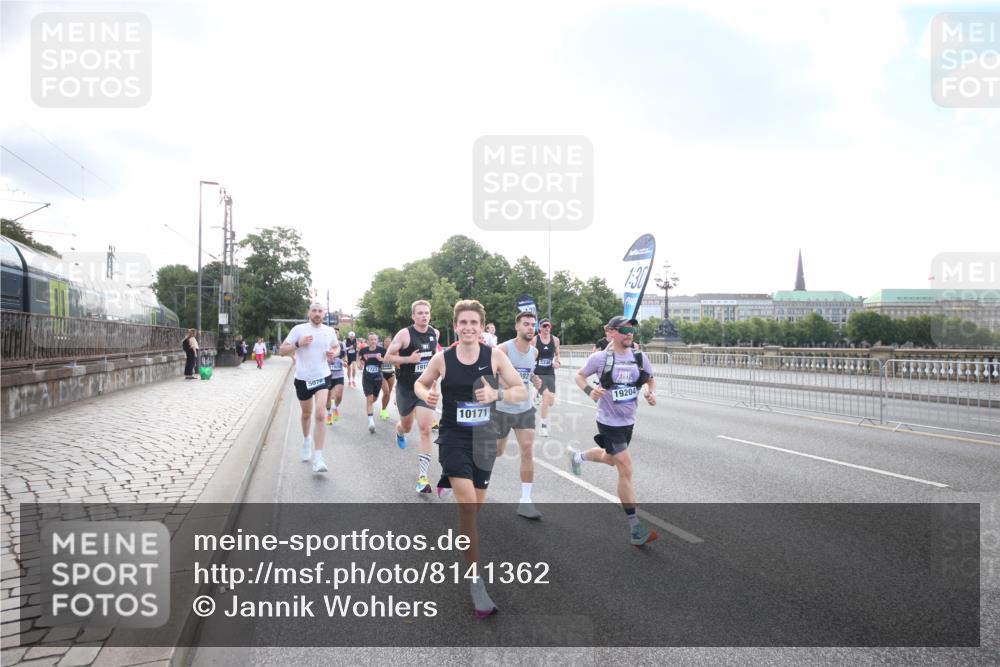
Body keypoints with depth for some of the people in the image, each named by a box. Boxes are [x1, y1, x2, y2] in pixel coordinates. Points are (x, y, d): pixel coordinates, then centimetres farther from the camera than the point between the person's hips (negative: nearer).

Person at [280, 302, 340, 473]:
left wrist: (333, 352, -3)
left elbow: (337, 346, 20)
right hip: (303, 379, 0)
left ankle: (318, 458, -14)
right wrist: (298, 344, -21)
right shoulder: (298, 329, -7)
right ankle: (306, 439, 51)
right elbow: (283, 351, -5)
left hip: (322, 377, 0)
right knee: (306, 414, 18)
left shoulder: (329, 331, 0)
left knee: (319, 415, -16)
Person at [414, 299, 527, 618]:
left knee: (476, 505, 15)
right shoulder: (442, 358, -6)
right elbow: (420, 383, 10)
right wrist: (426, 394, -13)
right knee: (467, 503, -15)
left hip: (483, 439, 2)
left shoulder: (495, 355, -7)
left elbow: (522, 391, -5)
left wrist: (497, 393, -24)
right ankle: (476, 581, -4)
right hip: (453, 438, -2)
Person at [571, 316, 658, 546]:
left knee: (610, 459, 28)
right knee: (626, 471, -8)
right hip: (609, 422, -6)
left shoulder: (640, 357, -2)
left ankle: (578, 456, 59)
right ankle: (635, 529, 2)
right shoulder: (600, 358, -13)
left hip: (628, 421, 6)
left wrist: (651, 393, -9)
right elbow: (580, 375, 0)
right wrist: (590, 390, -20)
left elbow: (650, 380, 13)